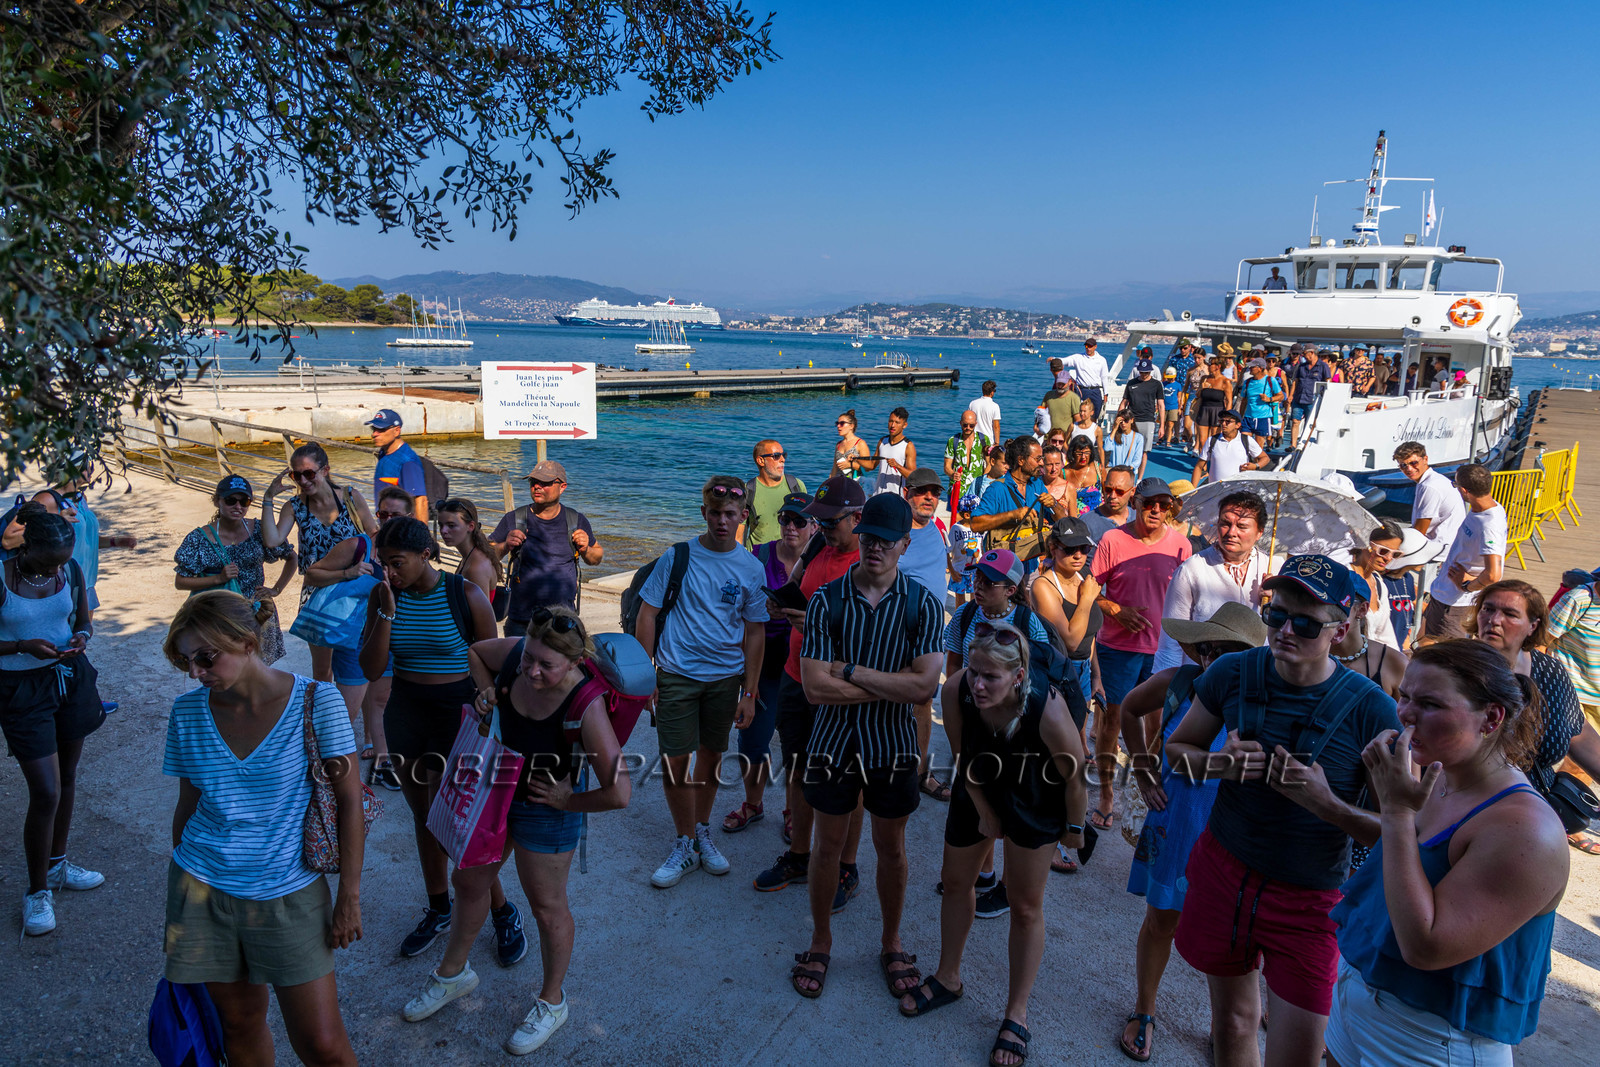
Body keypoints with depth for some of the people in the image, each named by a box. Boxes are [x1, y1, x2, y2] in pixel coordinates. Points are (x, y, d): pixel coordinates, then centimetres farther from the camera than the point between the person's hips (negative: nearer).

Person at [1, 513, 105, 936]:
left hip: (70, 676, 5)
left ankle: (57, 864, 37)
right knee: (46, 793, -5)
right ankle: (37, 891, 14)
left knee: (67, 778, 17)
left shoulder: (71, 570, -3)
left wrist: (82, 636, -10)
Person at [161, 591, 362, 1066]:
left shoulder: (315, 702, -14)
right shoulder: (188, 711, -2)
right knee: (240, 1023, 14)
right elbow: (188, 806, 9)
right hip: (203, 891, 3)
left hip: (290, 895, -3)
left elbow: (349, 802, -10)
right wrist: (183, 885, 16)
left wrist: (349, 896, -9)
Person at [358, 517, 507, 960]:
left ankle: (504, 914, 16)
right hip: (405, 714, 5)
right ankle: (439, 910, 36)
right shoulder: (382, 596, -3)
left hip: (456, 713, -5)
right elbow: (371, 670, -7)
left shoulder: (466, 596, -14)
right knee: (423, 817, 17)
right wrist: (387, 613, -19)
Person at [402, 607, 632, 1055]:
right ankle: (452, 974, 52)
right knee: (469, 880, 25)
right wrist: (486, 692, -11)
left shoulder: (585, 708, -36)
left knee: (547, 906, 12)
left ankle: (551, 1002, 39)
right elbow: (476, 652, 6)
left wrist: (568, 801, -23)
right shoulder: (514, 653, -20)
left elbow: (619, 793, -38)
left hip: (547, 810, -7)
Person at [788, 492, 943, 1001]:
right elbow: (815, 686, -17)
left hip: (892, 748, 0)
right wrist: (893, 686, -17)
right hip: (834, 743, 0)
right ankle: (821, 941, 36)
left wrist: (852, 671, -19)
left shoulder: (923, 605, -8)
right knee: (828, 846, 13)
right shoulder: (826, 600, -10)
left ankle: (892, 944, 38)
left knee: (891, 849, 16)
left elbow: (925, 685, -19)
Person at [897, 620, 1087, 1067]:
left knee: (1025, 906, 8)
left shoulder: (1047, 711, -40)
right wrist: (984, 813, -4)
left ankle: (1016, 1016, 27)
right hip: (978, 791, 4)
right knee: (955, 881, 18)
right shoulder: (956, 690, -32)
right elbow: (963, 755, -13)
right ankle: (948, 979, 43)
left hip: (1033, 800, -3)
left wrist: (1074, 827, -4)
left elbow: (1075, 776, -20)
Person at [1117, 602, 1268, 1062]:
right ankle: (1143, 1011, 40)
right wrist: (1142, 769, 5)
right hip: (1172, 827, 2)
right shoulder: (1177, 682, -13)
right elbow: (1129, 708, 8)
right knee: (1160, 921, 17)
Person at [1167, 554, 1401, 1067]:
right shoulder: (1234, 673, -8)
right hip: (1224, 871, 3)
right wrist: (1219, 763, -15)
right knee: (1233, 1023, 18)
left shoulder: (1371, 710, -17)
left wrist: (1328, 805, -28)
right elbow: (1176, 748, 5)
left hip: (1309, 900, -2)